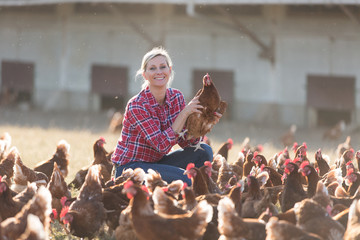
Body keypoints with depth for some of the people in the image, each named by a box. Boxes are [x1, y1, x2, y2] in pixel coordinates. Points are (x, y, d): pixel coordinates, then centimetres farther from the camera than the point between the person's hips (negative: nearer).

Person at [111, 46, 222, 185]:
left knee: (203, 152, -10)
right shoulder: (136, 105, -21)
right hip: (130, 166, -7)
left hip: (157, 162, 7)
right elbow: (161, 145, -26)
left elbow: (185, 141, -3)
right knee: (186, 180, -27)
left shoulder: (176, 97, -2)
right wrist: (185, 113, -29)